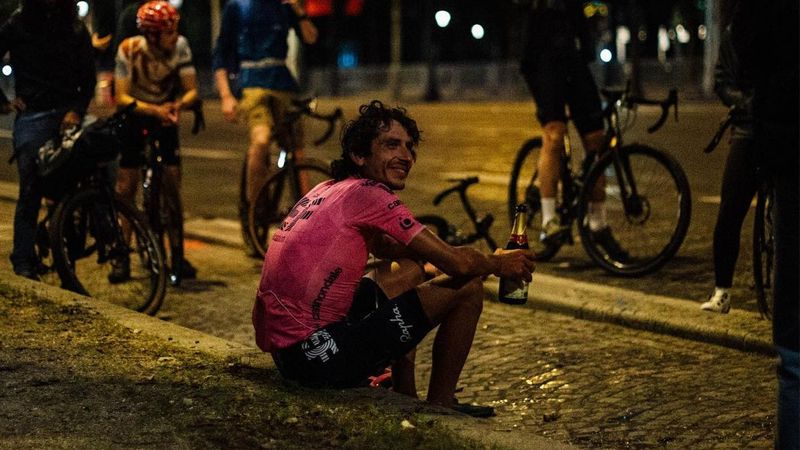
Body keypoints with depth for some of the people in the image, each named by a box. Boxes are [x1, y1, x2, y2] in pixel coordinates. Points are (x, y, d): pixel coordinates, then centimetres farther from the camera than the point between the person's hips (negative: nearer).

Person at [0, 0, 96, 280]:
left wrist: (77, 110, -6)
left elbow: (88, 77, 8)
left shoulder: (77, 30, 11)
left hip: (67, 115, 2)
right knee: (30, 191, -5)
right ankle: (24, 263, 0)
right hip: (31, 116, -1)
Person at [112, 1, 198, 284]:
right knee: (125, 188, -6)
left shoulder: (179, 46, -21)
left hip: (166, 114, 2)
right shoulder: (128, 50, -25)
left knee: (173, 184, -7)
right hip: (135, 115, -1)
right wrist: (155, 110, -42)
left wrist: (178, 105, -40)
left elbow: (192, 91, -18)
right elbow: (122, 98, -26)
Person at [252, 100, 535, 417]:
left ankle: (405, 398, 29)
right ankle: (439, 404, 15)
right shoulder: (369, 194, -11)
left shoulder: (328, 190, 16)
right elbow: (457, 263, -11)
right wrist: (499, 264, 11)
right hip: (320, 357, -10)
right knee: (467, 287, -2)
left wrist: (483, 261, 23)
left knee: (409, 267, 29)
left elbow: (387, 248, 30)